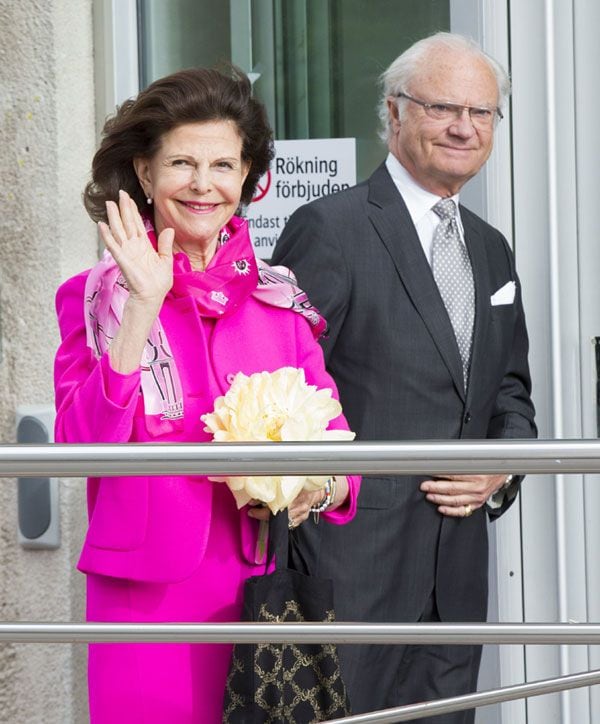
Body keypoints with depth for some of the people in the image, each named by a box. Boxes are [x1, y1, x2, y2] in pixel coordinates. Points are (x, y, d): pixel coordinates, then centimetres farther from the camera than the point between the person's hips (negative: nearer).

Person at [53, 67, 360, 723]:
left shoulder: (282, 299, 9)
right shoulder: (99, 295, 2)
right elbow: (83, 442, -12)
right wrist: (144, 306, -16)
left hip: (264, 591, 3)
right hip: (148, 590, -3)